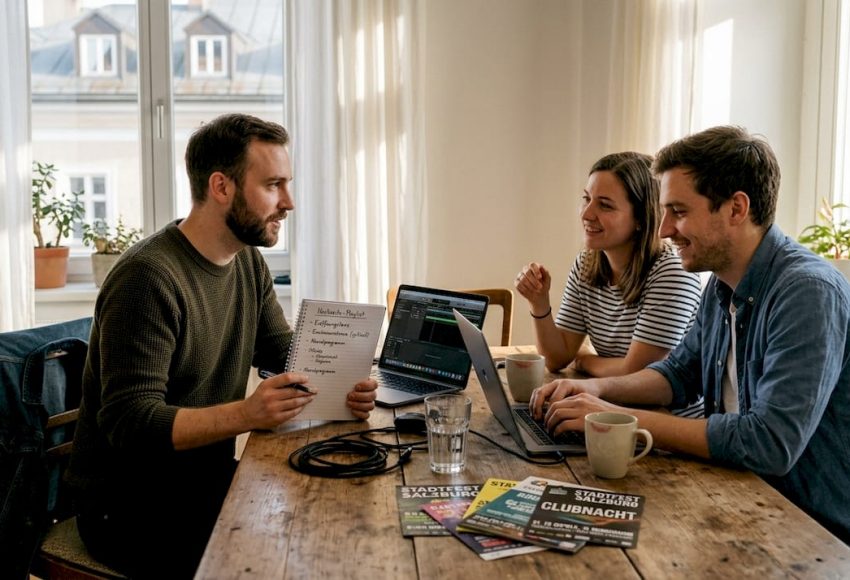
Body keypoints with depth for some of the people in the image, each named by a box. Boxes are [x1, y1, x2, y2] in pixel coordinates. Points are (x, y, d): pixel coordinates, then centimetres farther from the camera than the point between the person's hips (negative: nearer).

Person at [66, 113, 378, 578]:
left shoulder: (249, 264, 5)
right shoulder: (147, 277, -22)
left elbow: (286, 353, 7)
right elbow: (129, 423, -25)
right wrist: (246, 414, -38)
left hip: (208, 480, 7)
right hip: (128, 504, -7)